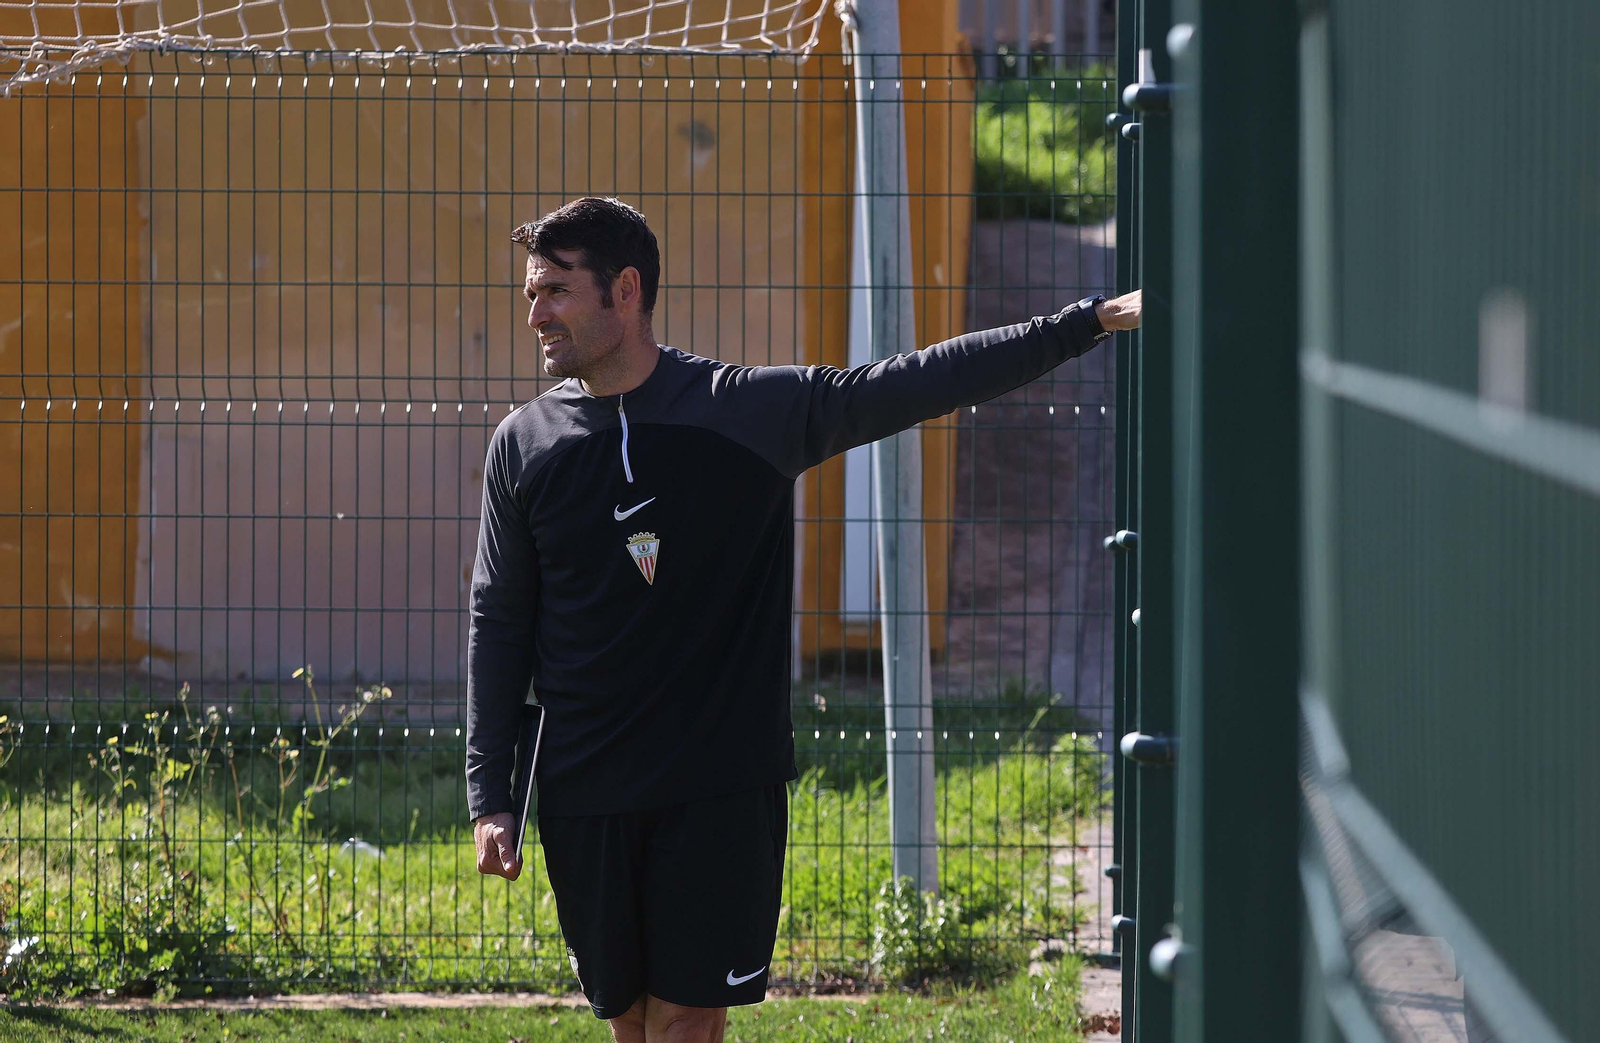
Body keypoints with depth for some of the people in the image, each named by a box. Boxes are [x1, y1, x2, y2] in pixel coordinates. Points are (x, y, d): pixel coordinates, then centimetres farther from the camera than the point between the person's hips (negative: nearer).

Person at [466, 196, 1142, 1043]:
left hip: (720, 789, -2)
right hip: (584, 797, 2)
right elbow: (498, 621, 9)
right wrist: (488, 794, 5)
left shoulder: (756, 409, -3)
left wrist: (1093, 320, -4)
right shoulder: (524, 443, 4)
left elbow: (913, 384, -1)